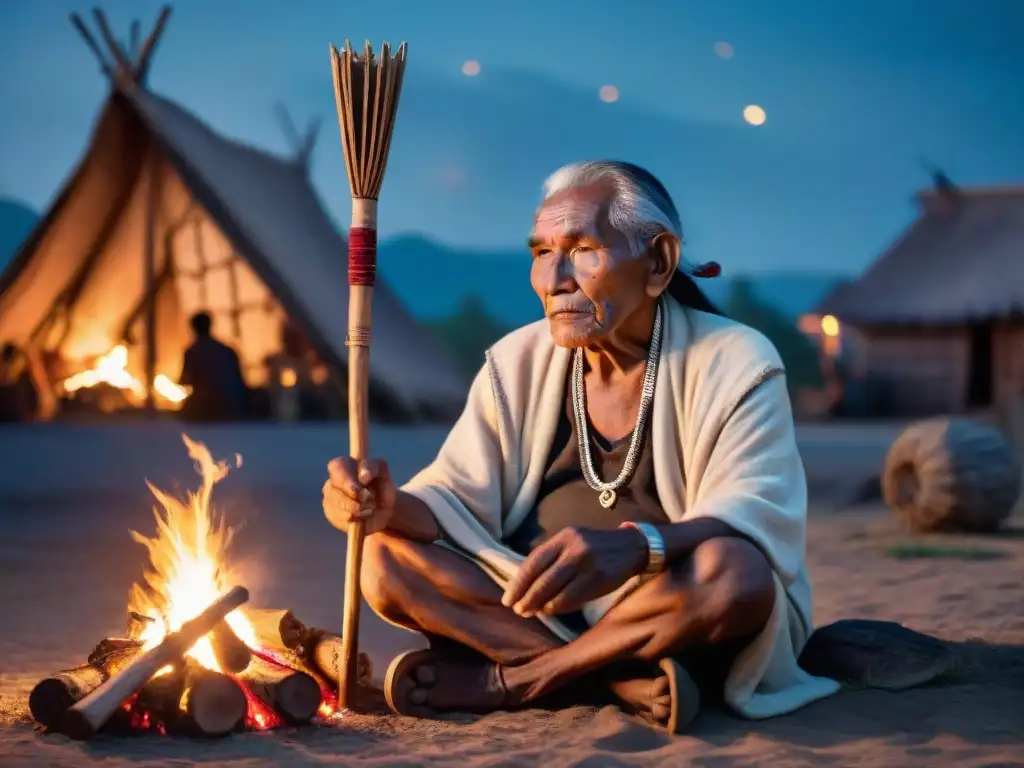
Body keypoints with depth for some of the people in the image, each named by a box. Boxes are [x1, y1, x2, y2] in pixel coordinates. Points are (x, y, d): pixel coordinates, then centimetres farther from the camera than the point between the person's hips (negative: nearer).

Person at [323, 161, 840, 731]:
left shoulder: (735, 363, -9)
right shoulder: (517, 363, 5)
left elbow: (755, 517, -24)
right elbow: (458, 500, 0)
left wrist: (633, 548, -44)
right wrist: (393, 507, -25)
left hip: (676, 627, -4)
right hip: (539, 609, 4)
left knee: (734, 572, -37)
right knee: (388, 559, -17)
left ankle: (505, 680, -20)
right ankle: (621, 678, -25)